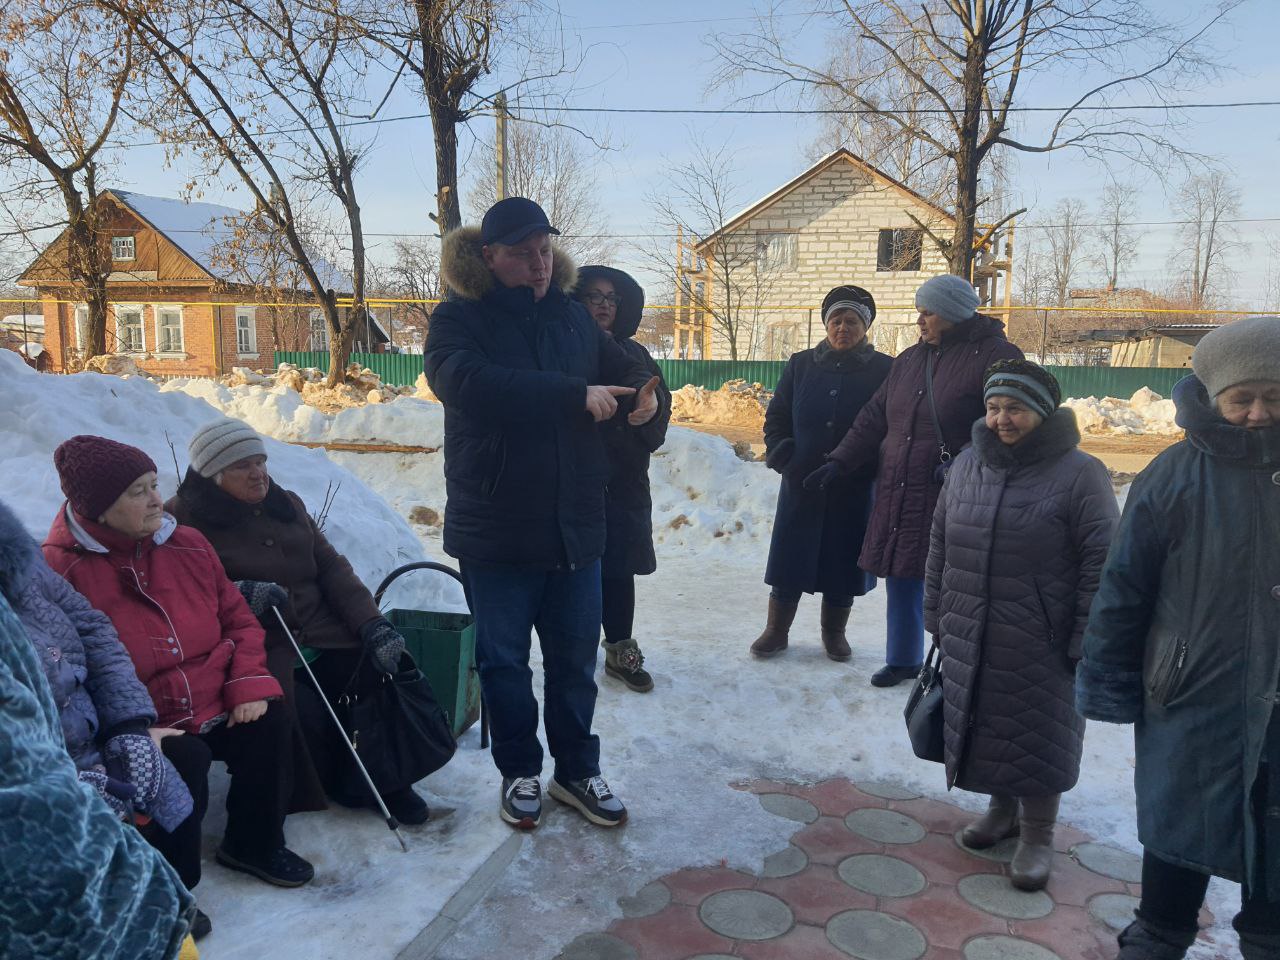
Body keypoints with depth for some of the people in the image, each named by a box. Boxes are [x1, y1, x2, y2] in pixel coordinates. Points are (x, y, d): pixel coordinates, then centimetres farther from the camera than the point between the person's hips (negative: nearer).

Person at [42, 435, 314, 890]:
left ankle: (255, 844, 11)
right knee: (185, 760, -30)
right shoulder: (61, 570, -13)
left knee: (270, 723, -15)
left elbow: (238, 618, 9)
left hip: (218, 709, 5)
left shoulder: (188, 545, 3)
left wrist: (249, 684, -7)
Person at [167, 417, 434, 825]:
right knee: (300, 713, -29)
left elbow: (332, 568, 10)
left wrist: (372, 624, -4)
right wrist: (237, 594, -24)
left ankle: (388, 781, 2)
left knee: (388, 663, -18)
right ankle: (336, 778, 5)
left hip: (324, 631, 5)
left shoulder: (287, 505, 16)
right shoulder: (182, 520, 0)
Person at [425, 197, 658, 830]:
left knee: (575, 659, 13)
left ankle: (576, 771, 31)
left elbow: (618, 364, 19)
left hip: (575, 526, 4)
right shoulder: (459, 320, -6)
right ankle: (519, 772, 30)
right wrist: (577, 395, -30)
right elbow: (470, 383, -26)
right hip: (495, 531, -3)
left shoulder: (571, 316, 9)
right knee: (504, 661, 11)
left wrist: (642, 392, -7)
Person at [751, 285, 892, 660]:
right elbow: (776, 417, 8)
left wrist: (871, 466, -9)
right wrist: (783, 458, -4)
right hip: (801, 485, 1)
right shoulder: (802, 365, 5)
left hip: (854, 489, -1)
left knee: (843, 559, 8)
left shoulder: (883, 370, -1)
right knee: (790, 558, 7)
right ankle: (777, 630, 21)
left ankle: (834, 631, 27)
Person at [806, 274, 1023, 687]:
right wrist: (839, 462, 11)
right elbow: (873, 419, 17)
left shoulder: (993, 356, -6)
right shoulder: (910, 360, 15)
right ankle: (902, 659, 29)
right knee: (901, 580, 13)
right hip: (899, 494, 6)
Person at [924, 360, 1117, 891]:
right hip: (969, 637, 5)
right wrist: (937, 616, 12)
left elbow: (1101, 564, -12)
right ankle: (1002, 809, 37)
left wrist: (1085, 640, -13)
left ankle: (1037, 834, 24)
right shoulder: (967, 466, 6)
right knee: (985, 727, 15)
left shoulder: (1078, 473, -10)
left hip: (1040, 643, -5)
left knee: (1038, 735, 6)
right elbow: (939, 546, 12)